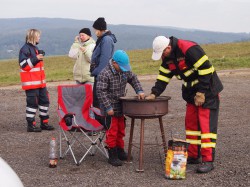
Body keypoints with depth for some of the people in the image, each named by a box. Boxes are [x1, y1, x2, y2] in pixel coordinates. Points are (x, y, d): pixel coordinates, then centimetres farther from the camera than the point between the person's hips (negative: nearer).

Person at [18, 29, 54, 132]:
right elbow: (23, 65, -19)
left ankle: (44, 122, 20)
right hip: (31, 82, -9)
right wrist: (35, 59, -24)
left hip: (40, 82, 9)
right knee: (32, 102, -6)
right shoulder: (25, 49, -12)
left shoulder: (35, 48, 18)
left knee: (44, 100, 11)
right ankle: (31, 125, 1)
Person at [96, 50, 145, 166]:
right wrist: (108, 108, -23)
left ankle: (120, 151, 31)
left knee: (121, 129, 17)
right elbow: (101, 91, -22)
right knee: (112, 130, -3)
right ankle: (112, 156, 5)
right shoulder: (105, 74, -21)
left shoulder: (125, 71, 1)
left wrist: (139, 91, 1)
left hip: (120, 107, 8)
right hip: (111, 108, -7)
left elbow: (133, 79, 17)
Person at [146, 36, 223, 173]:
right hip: (191, 92, 9)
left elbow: (206, 70, -26)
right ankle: (193, 156, 19)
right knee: (191, 123, 10)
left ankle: (208, 160, -9)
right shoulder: (167, 57, 2)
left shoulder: (189, 49, -26)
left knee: (206, 124, -10)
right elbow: (163, 76, 7)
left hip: (208, 91, -9)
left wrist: (201, 93, -22)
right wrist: (154, 93, -6)